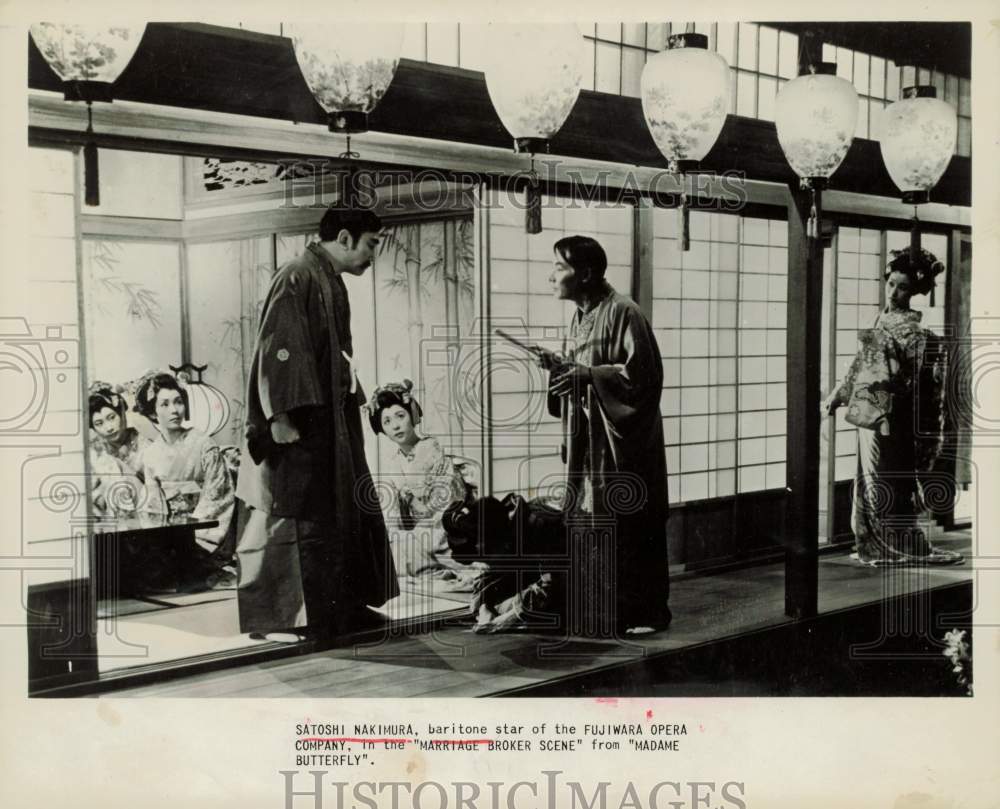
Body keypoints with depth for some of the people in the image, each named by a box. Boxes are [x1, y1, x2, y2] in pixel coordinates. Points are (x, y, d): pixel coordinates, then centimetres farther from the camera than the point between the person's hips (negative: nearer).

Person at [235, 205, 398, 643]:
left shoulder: (331, 282, 15)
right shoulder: (297, 278, -14)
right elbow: (278, 347, -21)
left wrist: (351, 401, 20)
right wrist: (282, 415, -25)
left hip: (331, 421, 10)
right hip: (299, 425, -10)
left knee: (348, 507, 13)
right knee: (293, 515, -4)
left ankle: (342, 605, 23)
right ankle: (271, 616, 6)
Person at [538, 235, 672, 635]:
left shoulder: (622, 313, -14)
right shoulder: (580, 316, 13)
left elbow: (643, 374, -19)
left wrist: (588, 373, -23)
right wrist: (561, 366, 2)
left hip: (621, 440, -8)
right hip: (588, 439, 9)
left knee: (625, 524, -3)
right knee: (587, 522, 10)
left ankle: (643, 612, 8)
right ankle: (602, 609, 20)